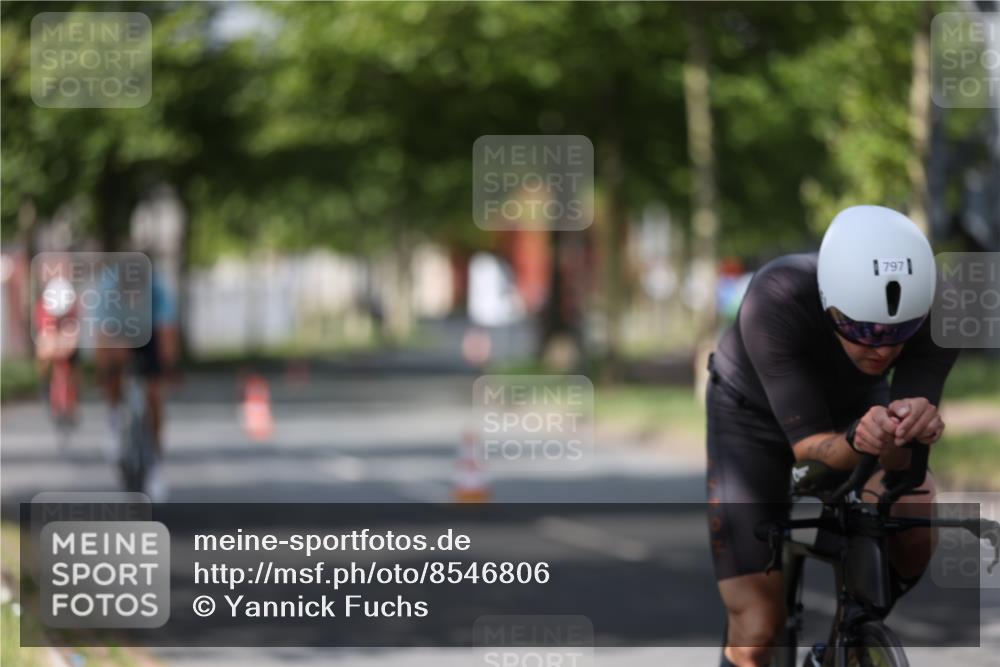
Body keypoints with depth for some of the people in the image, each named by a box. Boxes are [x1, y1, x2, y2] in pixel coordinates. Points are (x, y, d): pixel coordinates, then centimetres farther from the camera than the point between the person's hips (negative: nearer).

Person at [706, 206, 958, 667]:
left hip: (857, 403, 2)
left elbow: (901, 465, -32)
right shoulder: (775, 300, -40)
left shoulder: (936, 309, -33)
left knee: (912, 519, -29)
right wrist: (856, 440, -57)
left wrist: (912, 430, -55)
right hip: (753, 408, -2)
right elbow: (806, 444, -36)